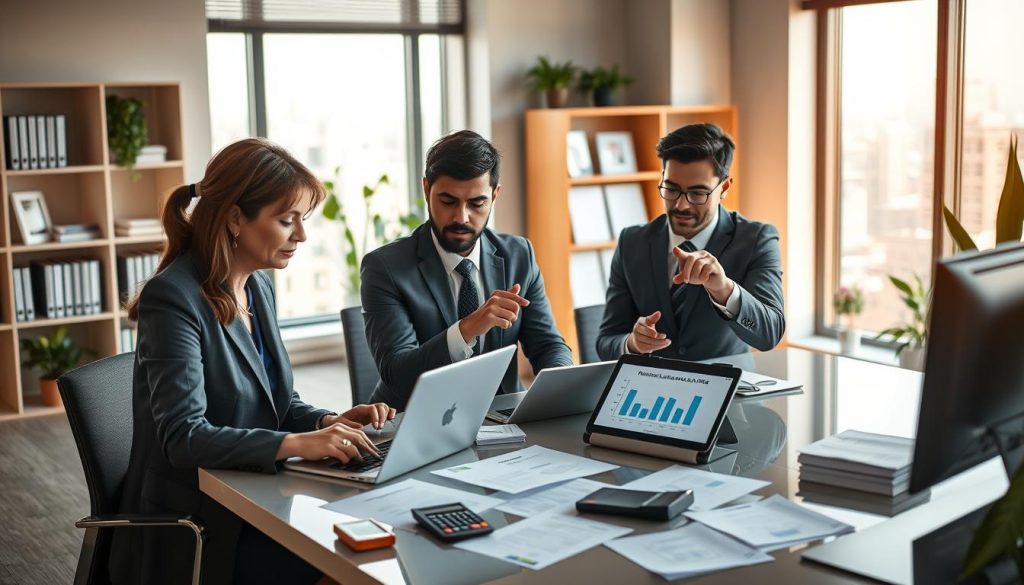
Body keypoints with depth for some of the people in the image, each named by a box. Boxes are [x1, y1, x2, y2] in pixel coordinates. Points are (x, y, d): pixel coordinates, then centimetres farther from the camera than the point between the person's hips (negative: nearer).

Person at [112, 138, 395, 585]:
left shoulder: (258, 287, 8)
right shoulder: (173, 298, -17)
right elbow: (183, 436, -24)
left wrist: (328, 422, -5)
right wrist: (297, 444, -33)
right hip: (193, 534, -7)